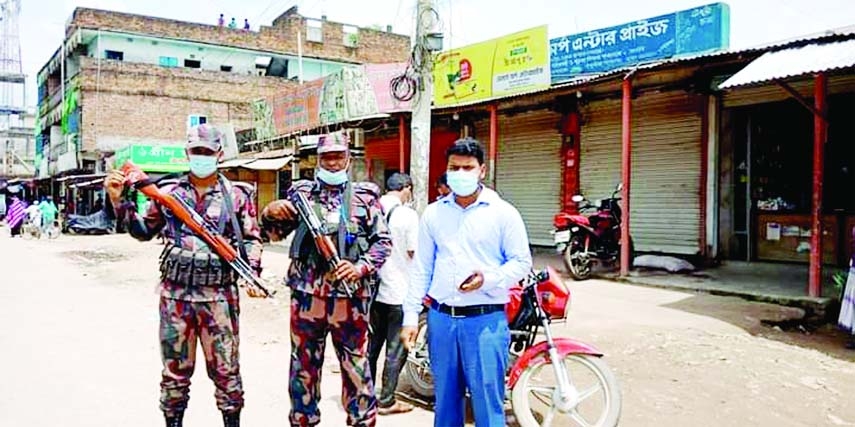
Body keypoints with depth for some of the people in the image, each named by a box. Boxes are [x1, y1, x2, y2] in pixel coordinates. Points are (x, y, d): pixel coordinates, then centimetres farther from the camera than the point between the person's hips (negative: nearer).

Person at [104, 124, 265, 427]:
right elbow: (143, 231, 17)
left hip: (219, 296, -1)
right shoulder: (168, 193, 8)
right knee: (175, 370, 12)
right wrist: (118, 201, 6)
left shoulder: (236, 195, 3)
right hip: (175, 294, 2)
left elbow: (251, 238, 5)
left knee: (225, 369, 6)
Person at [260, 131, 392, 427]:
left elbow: (383, 241, 3)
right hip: (306, 295, 2)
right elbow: (275, 233, 12)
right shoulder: (301, 192, 9)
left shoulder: (365, 195, 5)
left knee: (357, 367, 5)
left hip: (350, 298, -1)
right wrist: (270, 213, -10)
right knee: (304, 366, 12)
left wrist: (360, 268, -13)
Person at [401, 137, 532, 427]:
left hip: (485, 320, -3)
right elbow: (422, 269, 11)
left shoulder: (503, 212, -1)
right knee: (445, 398, 15)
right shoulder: (433, 213, 9)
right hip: (440, 317, 4)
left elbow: (522, 261, 0)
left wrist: (487, 279, -18)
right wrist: (411, 316, 6)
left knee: (488, 402, -1)